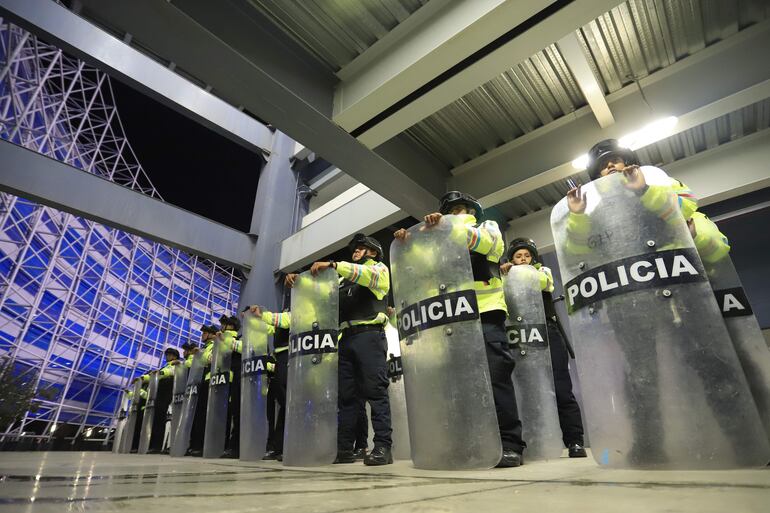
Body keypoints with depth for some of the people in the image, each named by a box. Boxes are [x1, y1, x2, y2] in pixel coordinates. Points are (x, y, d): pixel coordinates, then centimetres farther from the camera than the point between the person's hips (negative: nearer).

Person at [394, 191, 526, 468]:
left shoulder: (488, 227, 18)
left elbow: (489, 242, -6)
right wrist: (407, 241, -4)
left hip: (487, 313, -4)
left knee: (495, 375, -12)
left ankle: (510, 444, -7)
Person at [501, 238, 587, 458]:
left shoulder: (543, 271, 13)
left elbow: (539, 282, -12)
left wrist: (521, 272, -25)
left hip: (549, 335, -1)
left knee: (562, 389, -5)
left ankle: (575, 441, 3)